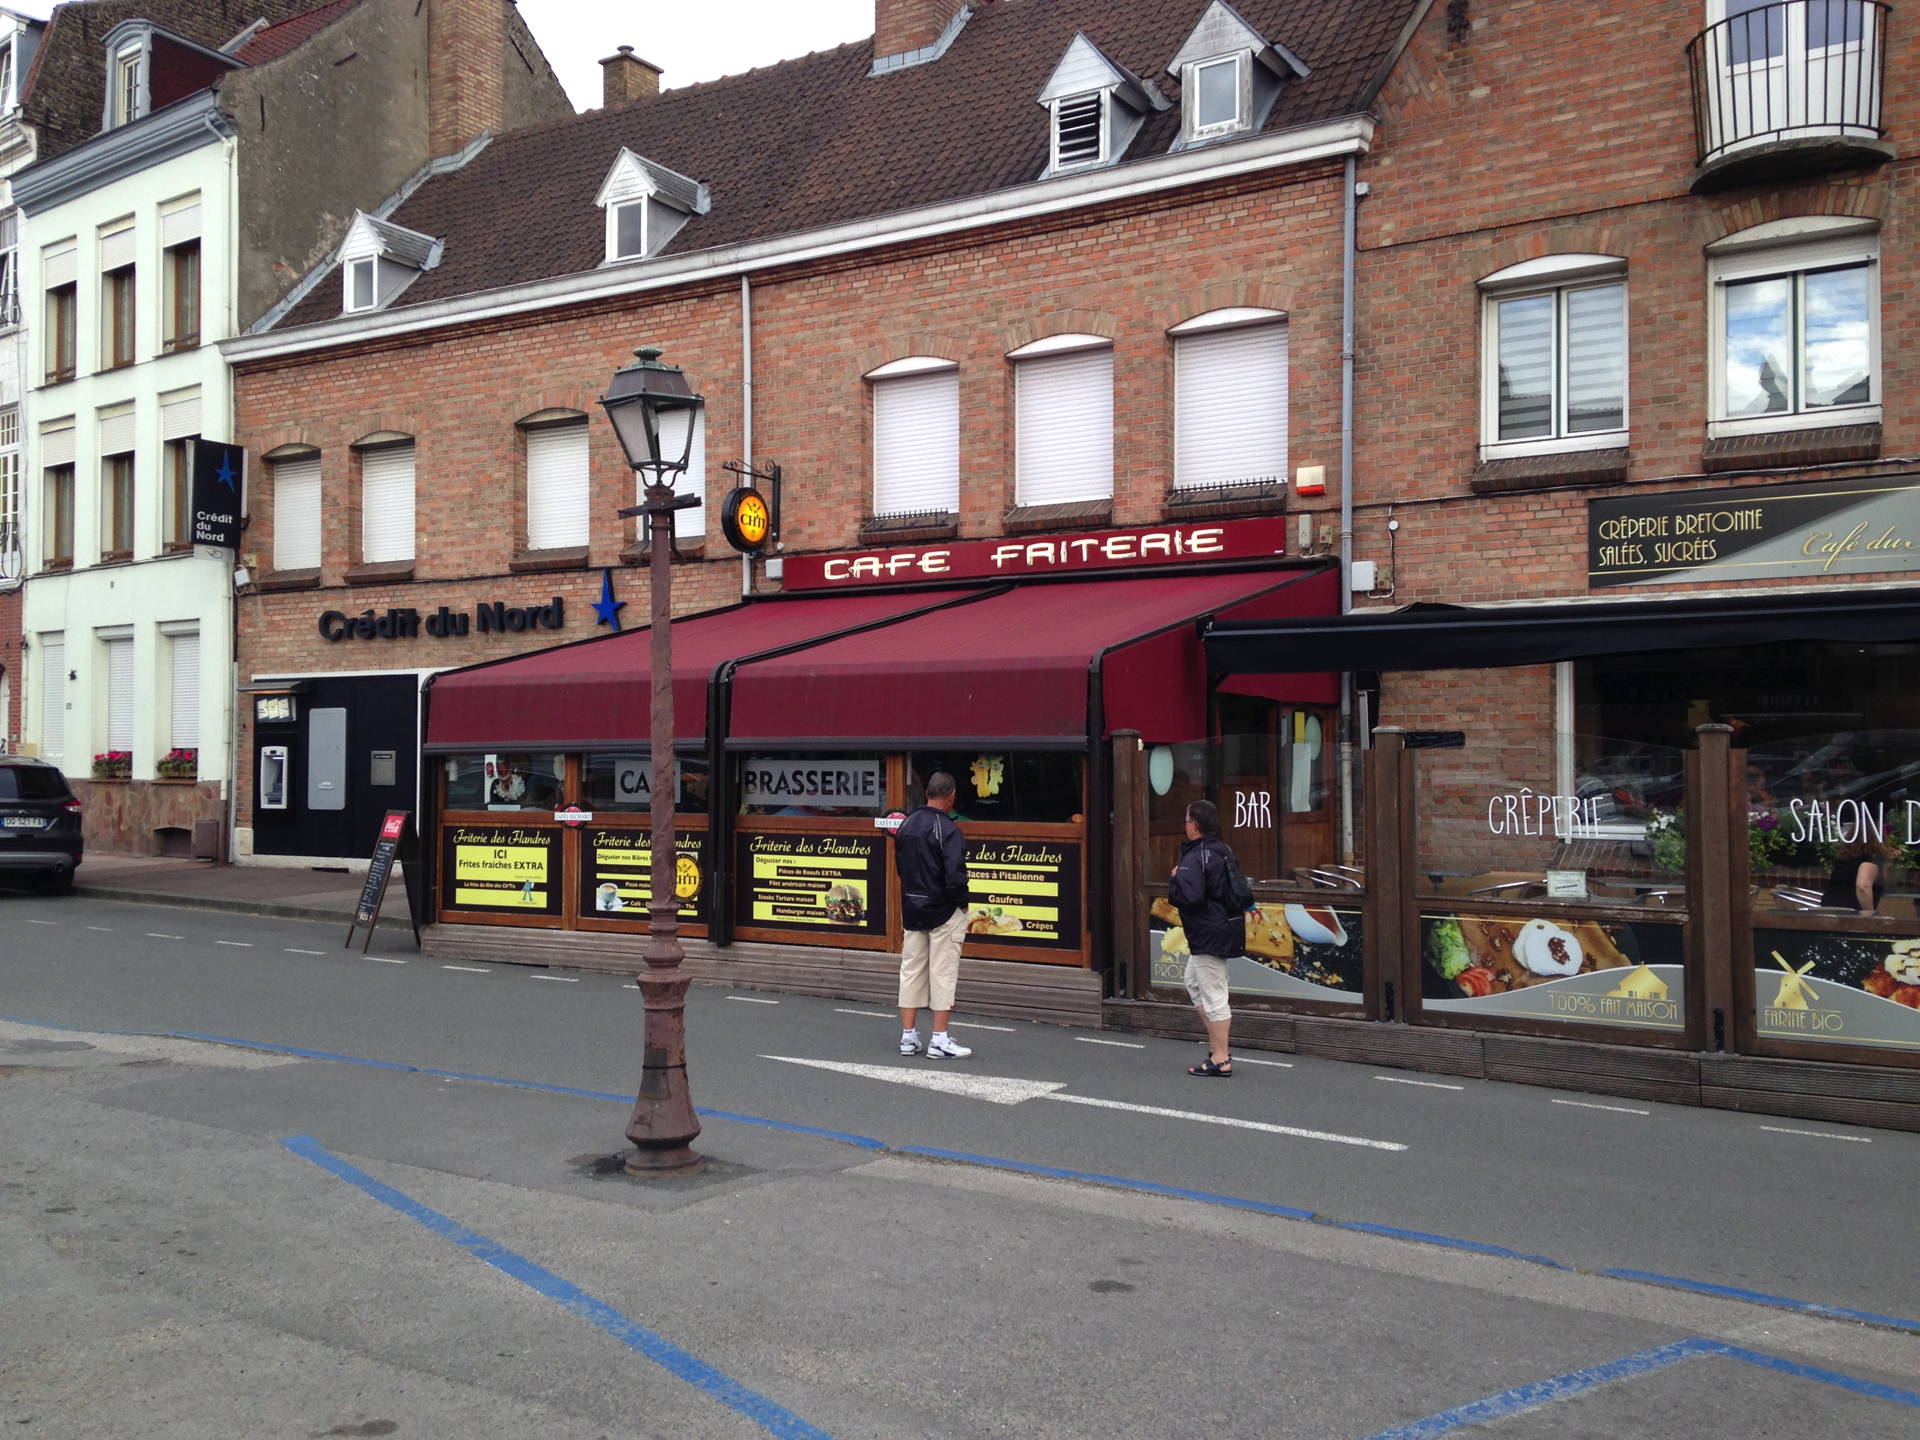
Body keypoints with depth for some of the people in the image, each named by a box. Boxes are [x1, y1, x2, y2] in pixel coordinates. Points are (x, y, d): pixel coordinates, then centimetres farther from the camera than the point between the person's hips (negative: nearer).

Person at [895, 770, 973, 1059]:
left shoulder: (906, 825, 4)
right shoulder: (948, 829, -18)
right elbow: (955, 875, -24)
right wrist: (962, 903, -8)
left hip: (911, 909, 6)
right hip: (944, 912, -6)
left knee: (911, 970, 13)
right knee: (943, 973, 2)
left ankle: (908, 1036, 18)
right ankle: (940, 1041, 6)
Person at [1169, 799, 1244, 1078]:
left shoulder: (1195, 858, -20)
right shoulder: (1223, 851, 10)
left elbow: (1187, 896, -31)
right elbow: (1238, 889, 20)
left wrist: (1174, 880, -11)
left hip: (1208, 935, -10)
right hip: (1224, 927, 10)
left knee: (1213, 994, -3)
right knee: (1194, 982, 22)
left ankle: (1220, 1060, 3)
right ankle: (1217, 1046, 25)